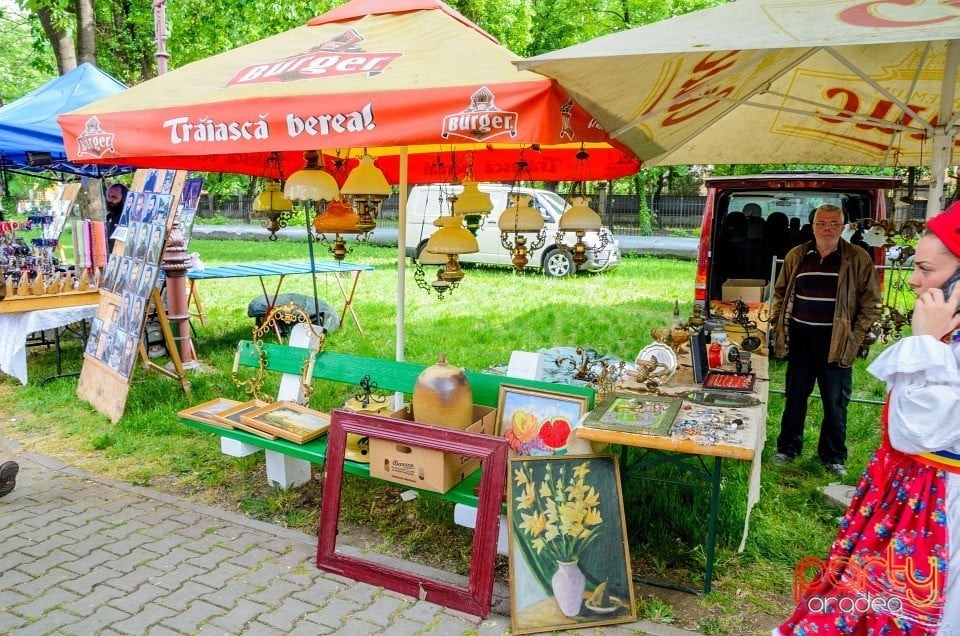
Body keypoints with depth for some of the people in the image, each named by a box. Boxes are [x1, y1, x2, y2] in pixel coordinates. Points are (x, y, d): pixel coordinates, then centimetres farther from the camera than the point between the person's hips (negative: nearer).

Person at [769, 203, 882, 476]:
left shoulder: (858, 259, -1)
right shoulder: (796, 256, 7)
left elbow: (871, 303, 0)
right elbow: (781, 292, 17)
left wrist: (856, 336, -8)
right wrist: (775, 319, 6)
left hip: (836, 341, -2)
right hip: (799, 337, 3)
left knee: (835, 402, 6)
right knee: (795, 396, 12)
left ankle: (833, 456, 22)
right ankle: (788, 448, 26)